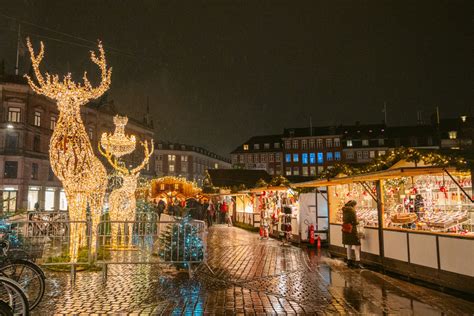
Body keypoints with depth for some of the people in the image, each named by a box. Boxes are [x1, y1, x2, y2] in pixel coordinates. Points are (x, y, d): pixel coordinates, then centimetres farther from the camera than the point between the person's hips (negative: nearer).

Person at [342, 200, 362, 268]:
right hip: (352, 230, -8)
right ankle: (357, 262, -6)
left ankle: (349, 261, 22)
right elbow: (355, 222, -15)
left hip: (345, 230, 8)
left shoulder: (345, 211, 8)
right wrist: (358, 222, 6)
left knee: (348, 245, 15)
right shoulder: (352, 211, -14)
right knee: (357, 245, -2)